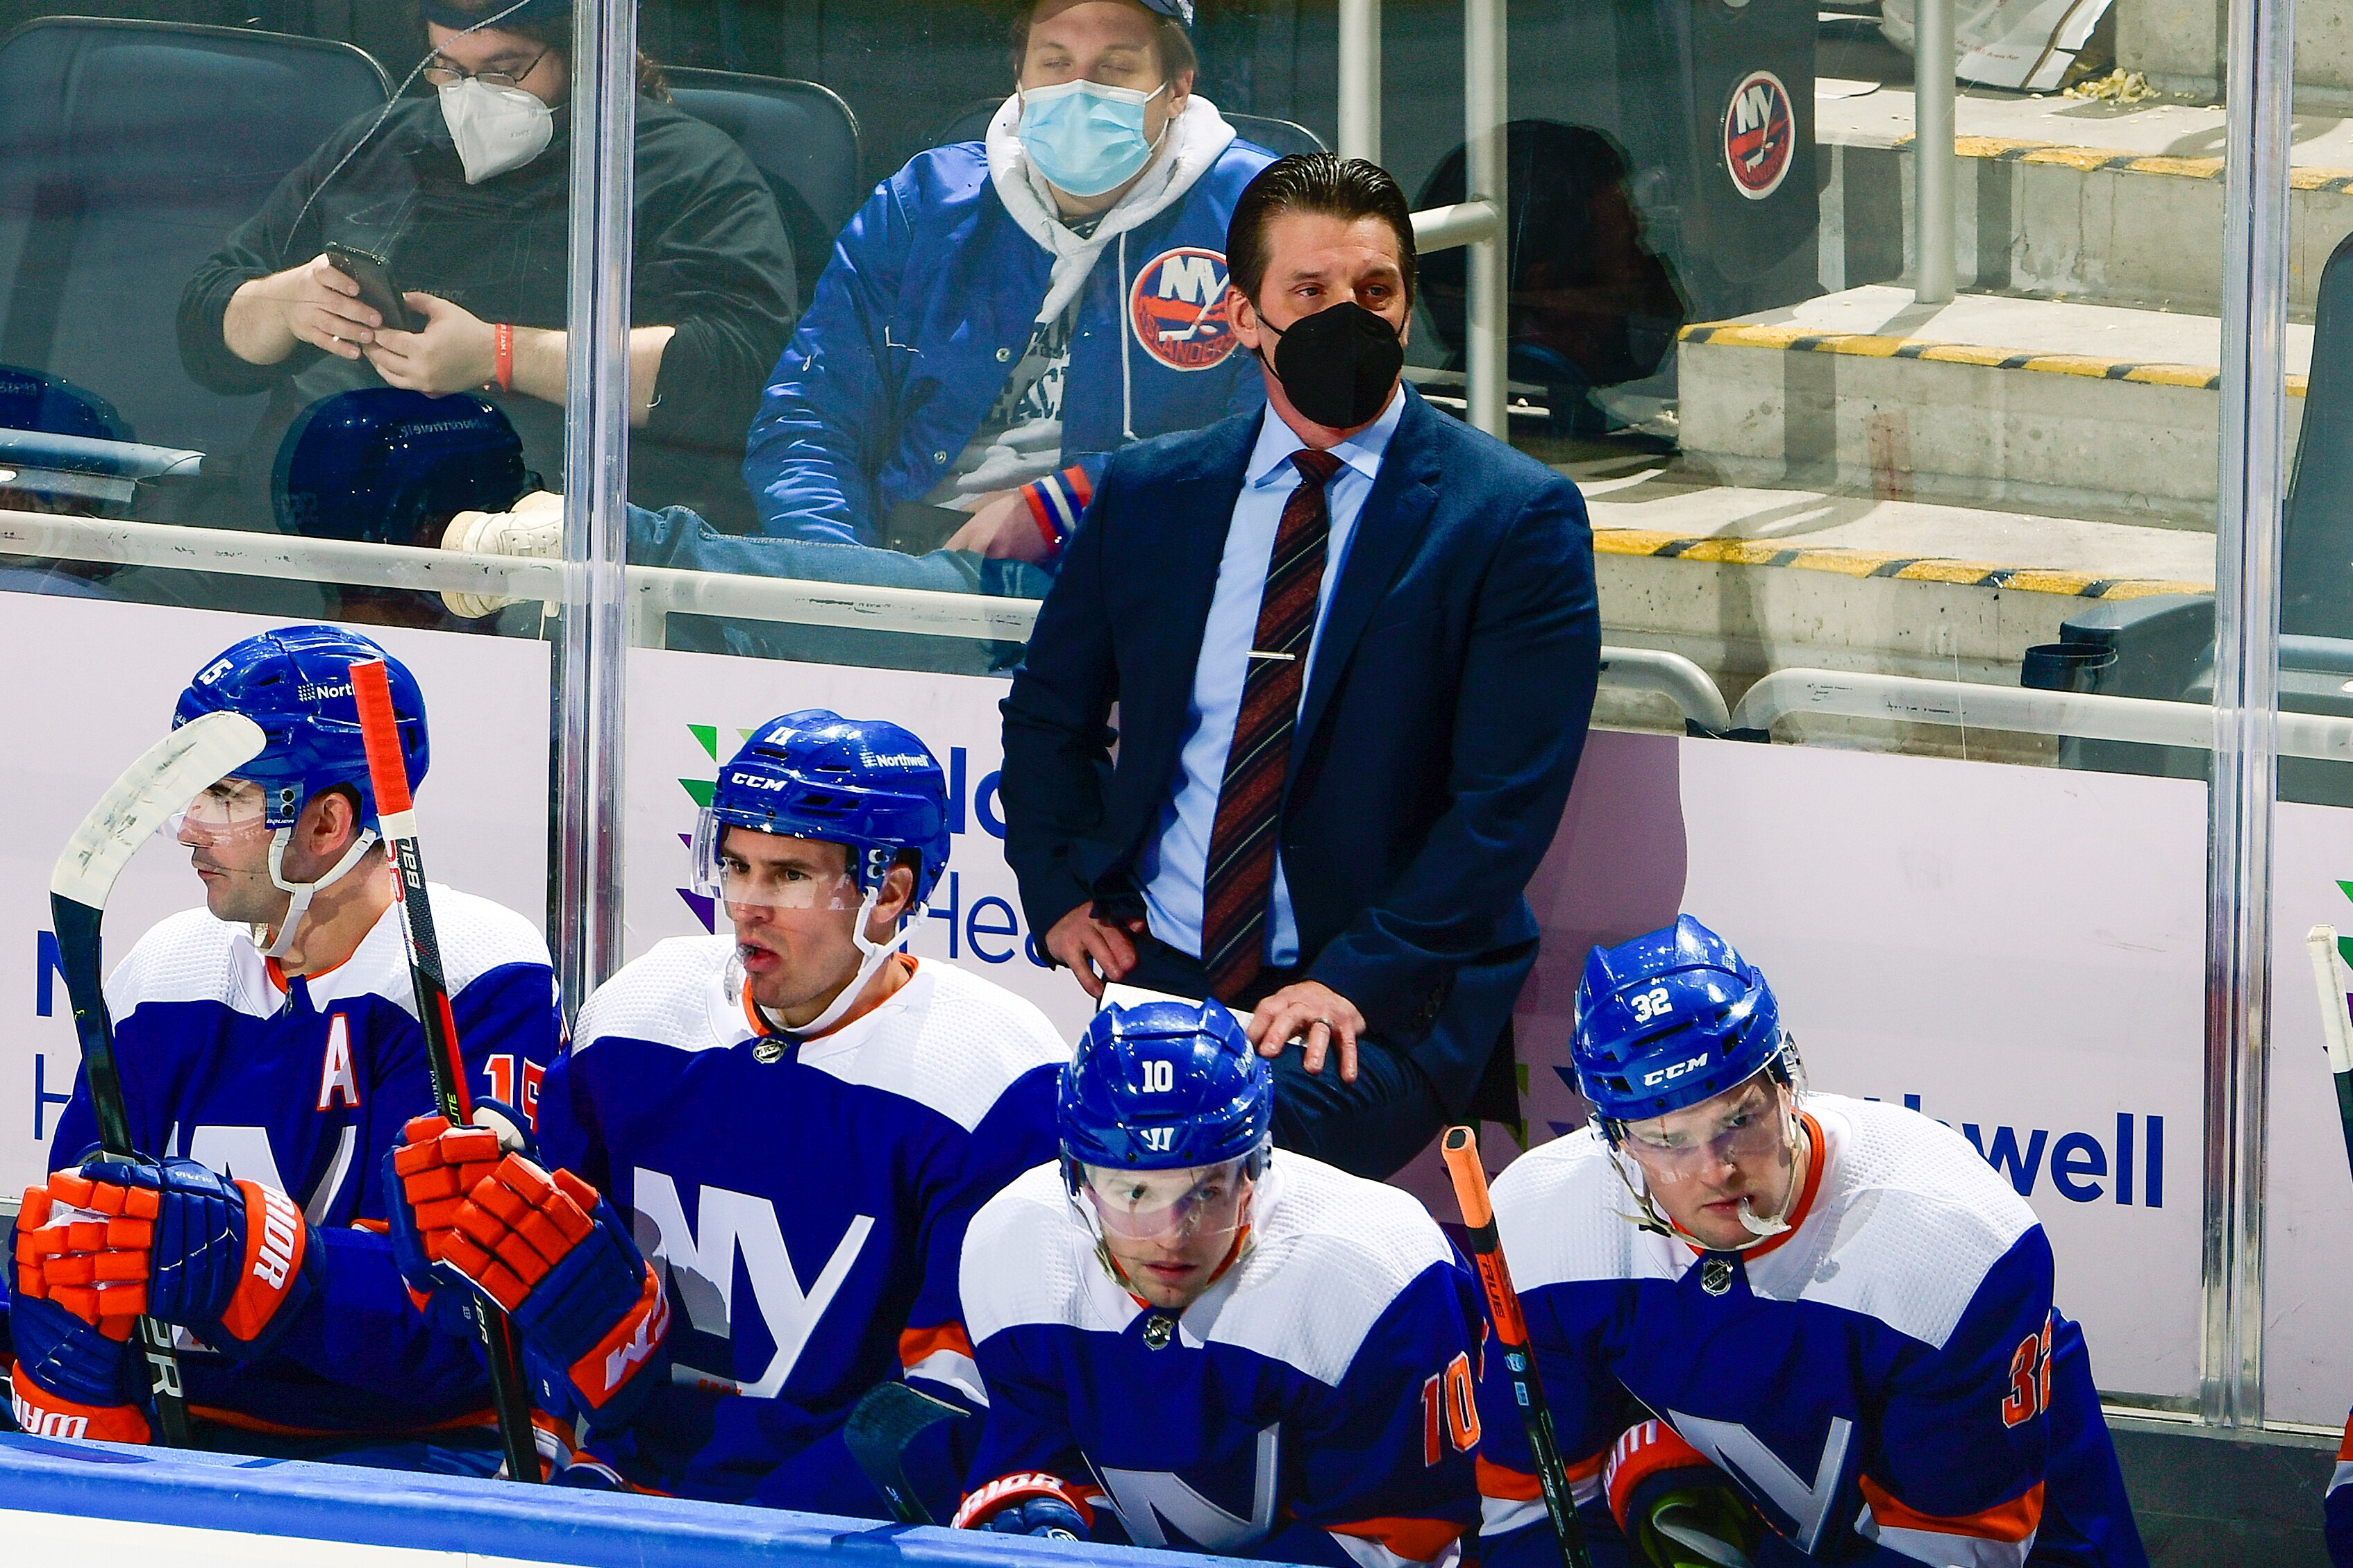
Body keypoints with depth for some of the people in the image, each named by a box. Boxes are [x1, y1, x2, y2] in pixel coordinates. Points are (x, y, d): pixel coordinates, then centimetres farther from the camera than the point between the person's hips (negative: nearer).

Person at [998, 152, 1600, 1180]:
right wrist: (1062, 893, 9)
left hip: (1383, 1002, -4)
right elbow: (1049, 711, 26)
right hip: (1165, 973, 4)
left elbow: (1507, 804, -7)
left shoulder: (1516, 518, -1)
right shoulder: (1149, 494, 13)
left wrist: (1356, 981, -16)